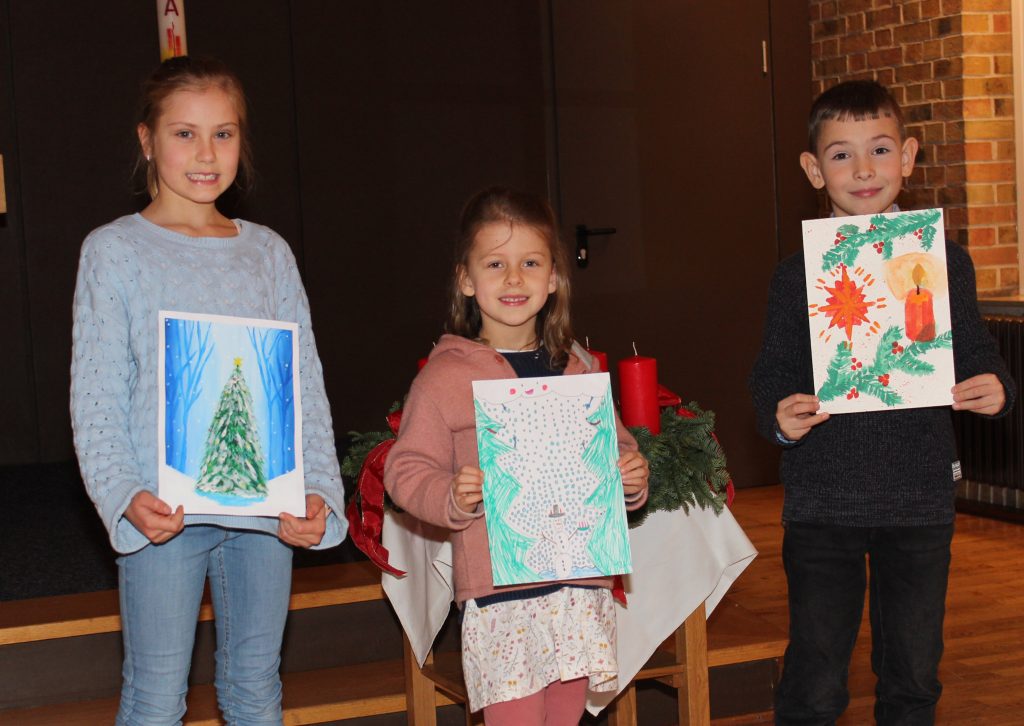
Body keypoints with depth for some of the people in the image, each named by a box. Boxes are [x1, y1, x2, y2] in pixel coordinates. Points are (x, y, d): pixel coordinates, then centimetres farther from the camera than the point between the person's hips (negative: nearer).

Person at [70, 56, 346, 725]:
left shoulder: (268, 252, 9)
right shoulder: (114, 251, 0)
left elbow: (306, 385, 7)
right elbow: (96, 399, -4)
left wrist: (318, 491, -6)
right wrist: (124, 496, -19)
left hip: (267, 507, 3)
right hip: (163, 512, -3)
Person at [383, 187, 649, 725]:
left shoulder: (578, 369, 12)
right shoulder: (445, 376, -3)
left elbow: (613, 448, 21)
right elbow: (407, 469, -3)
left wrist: (631, 478, 0)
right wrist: (452, 498, -21)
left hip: (580, 582, 5)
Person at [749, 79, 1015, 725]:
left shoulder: (945, 263, 3)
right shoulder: (798, 274, 0)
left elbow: (975, 354, 9)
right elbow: (774, 372, 3)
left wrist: (995, 390, -13)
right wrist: (778, 415, -18)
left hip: (921, 500, 2)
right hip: (822, 503, -1)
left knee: (914, 673, 13)